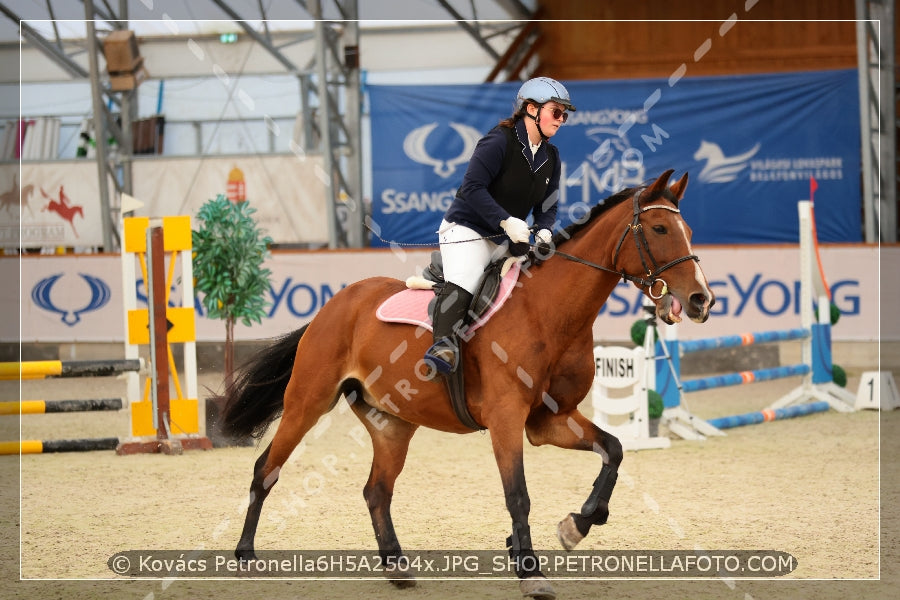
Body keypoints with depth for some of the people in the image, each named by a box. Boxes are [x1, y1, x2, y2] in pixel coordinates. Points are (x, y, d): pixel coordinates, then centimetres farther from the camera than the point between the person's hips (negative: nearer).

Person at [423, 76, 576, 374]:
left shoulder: (551, 157, 9)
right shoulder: (499, 141, -15)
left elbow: (546, 205, 14)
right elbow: (472, 187, -21)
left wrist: (544, 230, -9)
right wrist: (506, 221, -28)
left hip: (507, 239, 9)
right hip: (467, 229, -9)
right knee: (462, 280, -31)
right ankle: (445, 343, -46)